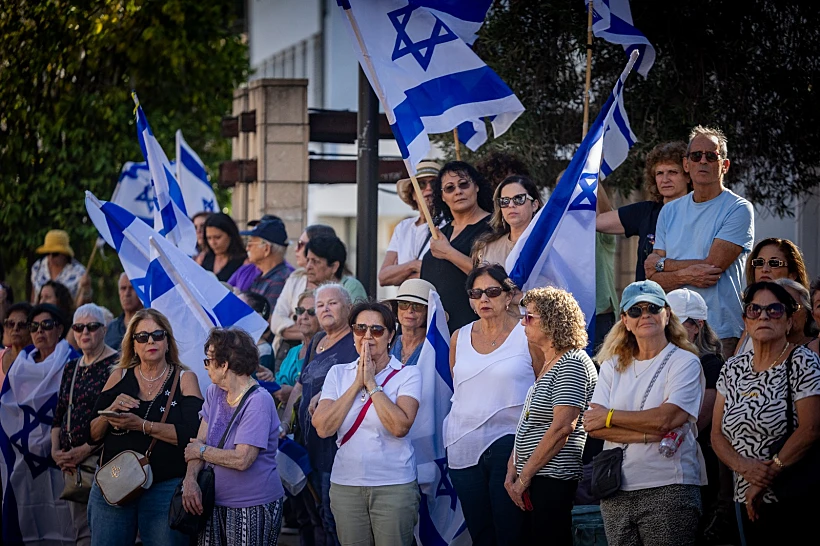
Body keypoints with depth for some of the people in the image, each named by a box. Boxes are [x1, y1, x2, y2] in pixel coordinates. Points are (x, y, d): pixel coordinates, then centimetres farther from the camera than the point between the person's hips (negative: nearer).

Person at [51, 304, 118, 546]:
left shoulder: (116, 365, -6)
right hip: (70, 462, 8)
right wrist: (55, 451, 5)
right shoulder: (71, 368, 18)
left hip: (100, 456, -8)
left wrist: (86, 449, -16)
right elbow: (59, 415, 21)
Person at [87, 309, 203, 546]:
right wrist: (110, 411, -12)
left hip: (165, 488, -3)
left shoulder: (184, 379, 1)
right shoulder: (119, 377, 9)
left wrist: (142, 425, -20)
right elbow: (92, 435, 7)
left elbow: (193, 434, -13)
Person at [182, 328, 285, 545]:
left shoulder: (258, 402, -18)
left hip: (254, 508, -7)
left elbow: (242, 459, -25)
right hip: (217, 504, 7)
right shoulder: (214, 393, 8)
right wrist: (190, 478, -15)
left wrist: (201, 451, -11)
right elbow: (199, 443, 3)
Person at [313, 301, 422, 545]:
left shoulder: (408, 374, -3)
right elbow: (323, 428, -7)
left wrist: (371, 384, -13)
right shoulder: (338, 373, 6)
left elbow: (400, 426, -19)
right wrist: (357, 384, -8)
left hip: (394, 486, -3)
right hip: (345, 486, 3)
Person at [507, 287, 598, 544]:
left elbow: (562, 427, -19)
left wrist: (524, 477, -16)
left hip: (553, 480, -9)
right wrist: (512, 468, 7)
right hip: (532, 479, 9)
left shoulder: (572, 364, -12)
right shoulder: (547, 365, 18)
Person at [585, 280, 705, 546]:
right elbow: (593, 427, 1)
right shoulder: (612, 366, 13)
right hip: (616, 492, 4)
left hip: (668, 488, -4)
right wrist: (648, 435, -12)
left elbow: (666, 418, -14)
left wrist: (608, 416, -4)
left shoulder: (684, 362, 0)